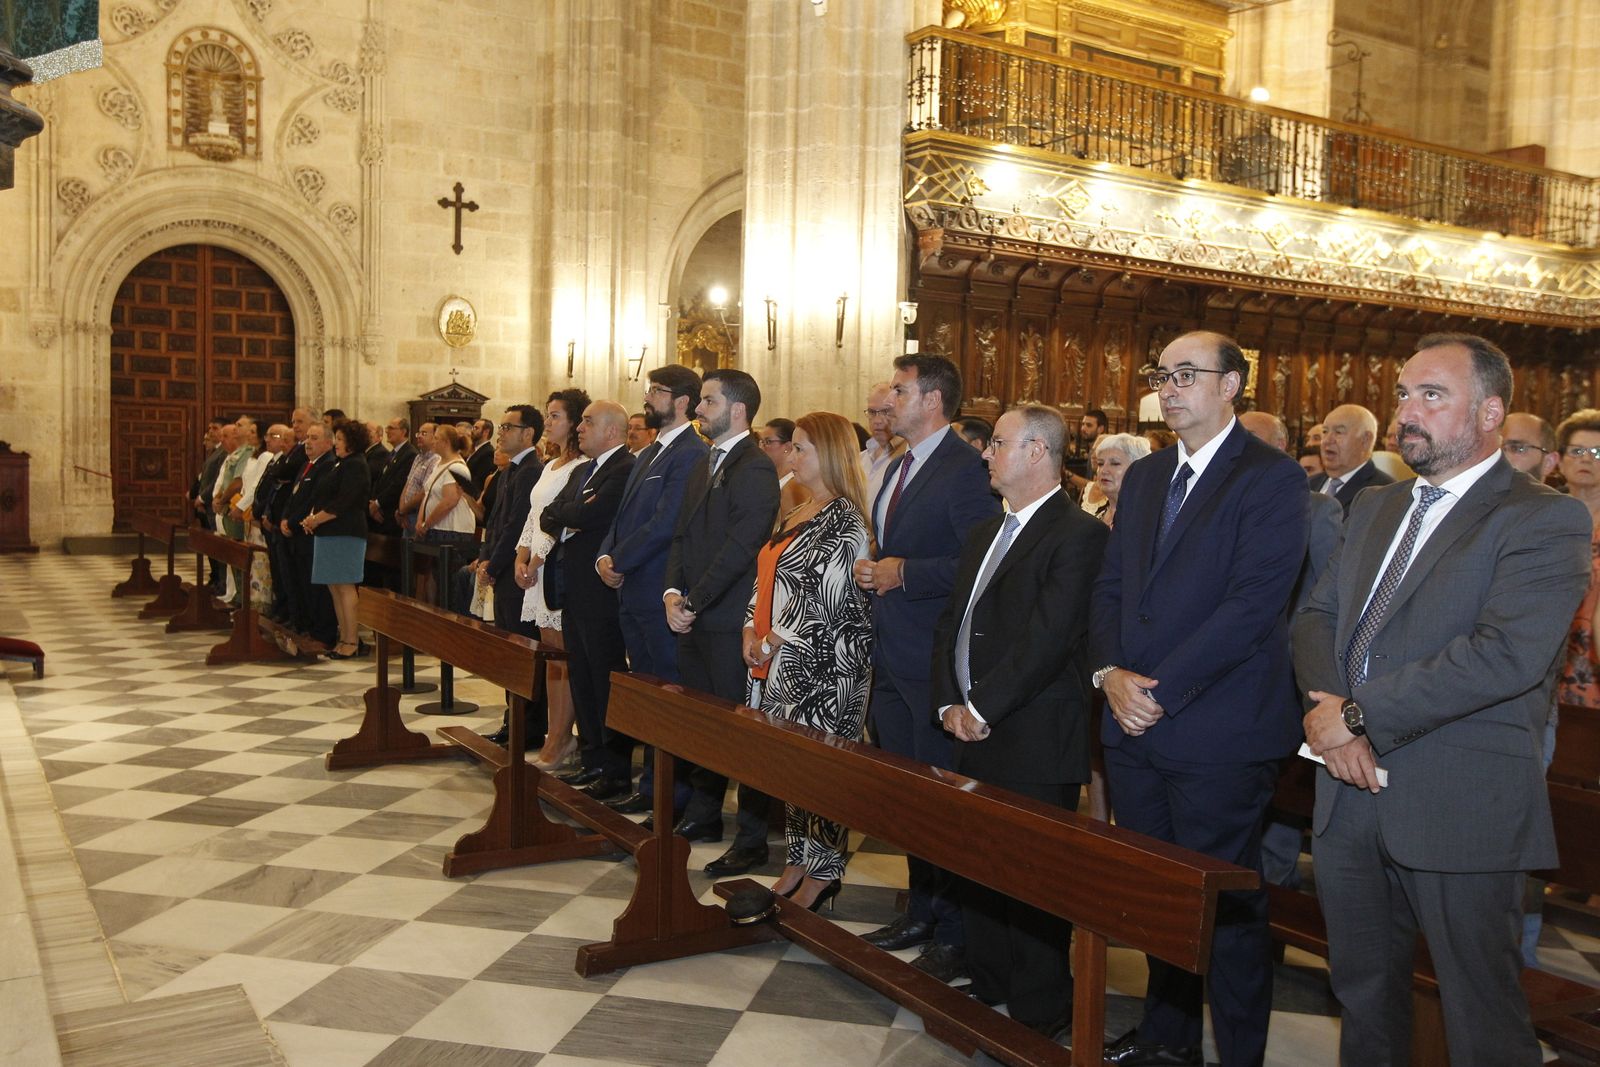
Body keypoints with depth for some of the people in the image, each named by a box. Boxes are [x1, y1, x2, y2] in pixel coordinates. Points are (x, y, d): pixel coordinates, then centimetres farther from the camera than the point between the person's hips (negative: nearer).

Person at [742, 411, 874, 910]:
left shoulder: (844, 522, -14)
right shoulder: (795, 514, 15)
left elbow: (825, 596, -19)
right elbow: (768, 577, 16)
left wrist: (773, 643, -14)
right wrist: (753, 631, 2)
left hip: (821, 665, -9)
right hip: (782, 663, 9)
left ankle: (822, 875, 10)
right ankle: (797, 863, 24)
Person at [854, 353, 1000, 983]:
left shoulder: (965, 470, -14)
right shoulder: (898, 468, 16)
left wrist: (905, 573, -20)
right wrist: (872, 571, 6)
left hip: (935, 663, -9)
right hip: (892, 658, 9)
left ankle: (955, 936, 13)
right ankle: (921, 912, 32)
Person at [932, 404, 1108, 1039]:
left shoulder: (1078, 534, -12)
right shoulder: (984, 535, 16)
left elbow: (1048, 638, -20)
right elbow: (951, 624, 15)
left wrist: (982, 708, -16)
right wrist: (950, 702, 2)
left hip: (1035, 745, -8)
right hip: (975, 734, 8)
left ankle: (1039, 1015, 18)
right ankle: (986, 986, 33)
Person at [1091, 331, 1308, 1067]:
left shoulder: (1272, 478, -8)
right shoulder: (1143, 478, 14)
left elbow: (1253, 605, -17)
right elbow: (1110, 588, 13)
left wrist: (1159, 689, -17)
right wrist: (1112, 674, -5)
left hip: (1217, 736, -6)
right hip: (1134, 728, 7)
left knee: (1224, 903, 4)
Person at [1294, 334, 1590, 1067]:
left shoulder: (1542, 521, -9)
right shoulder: (1374, 509, 15)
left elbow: (1507, 654, -23)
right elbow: (1317, 615, 10)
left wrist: (1359, 714, -19)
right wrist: (1330, 713, -9)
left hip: (1461, 811, -6)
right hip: (1352, 795, 7)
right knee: (1363, 993, 19)